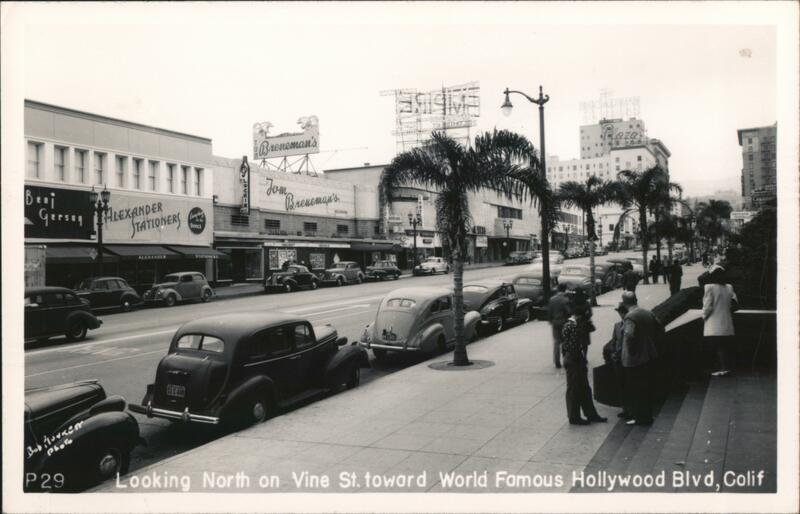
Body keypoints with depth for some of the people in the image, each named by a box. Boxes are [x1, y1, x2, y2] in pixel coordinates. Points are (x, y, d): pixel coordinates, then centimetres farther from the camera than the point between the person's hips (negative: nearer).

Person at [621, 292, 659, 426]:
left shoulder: (630, 316, -20)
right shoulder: (649, 313, 4)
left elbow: (629, 335, -32)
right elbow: (657, 328, 17)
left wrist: (630, 351, -18)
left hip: (634, 359, -8)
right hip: (649, 356, 8)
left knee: (635, 390, 5)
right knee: (646, 388, 18)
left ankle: (641, 418, 11)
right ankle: (647, 416, 29)